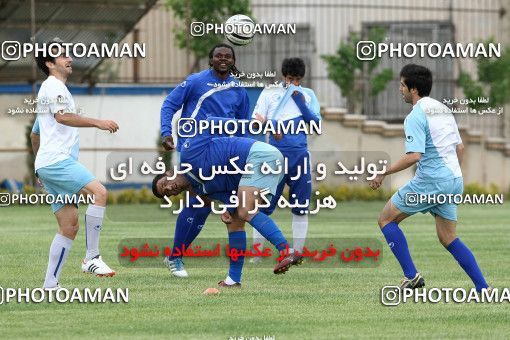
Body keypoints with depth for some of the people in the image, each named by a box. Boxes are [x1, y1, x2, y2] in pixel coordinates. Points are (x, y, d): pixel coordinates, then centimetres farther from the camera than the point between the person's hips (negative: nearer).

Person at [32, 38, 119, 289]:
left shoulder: (52, 89, 29)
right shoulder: (53, 86, -3)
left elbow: (35, 134, 38)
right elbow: (62, 116, -24)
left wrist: (41, 166, 44)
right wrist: (97, 123, -28)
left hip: (46, 165, 11)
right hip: (57, 160, -11)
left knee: (70, 226, 4)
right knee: (99, 192, -25)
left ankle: (50, 285, 2)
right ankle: (92, 257, -26)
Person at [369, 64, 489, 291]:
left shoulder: (416, 116, -13)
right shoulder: (443, 109, 14)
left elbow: (414, 156, -22)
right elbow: (459, 147, 21)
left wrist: (384, 173, -14)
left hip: (430, 182, -8)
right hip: (453, 181, 8)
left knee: (386, 219, 5)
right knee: (448, 239, 15)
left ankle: (411, 276, -2)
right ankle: (483, 288, 6)